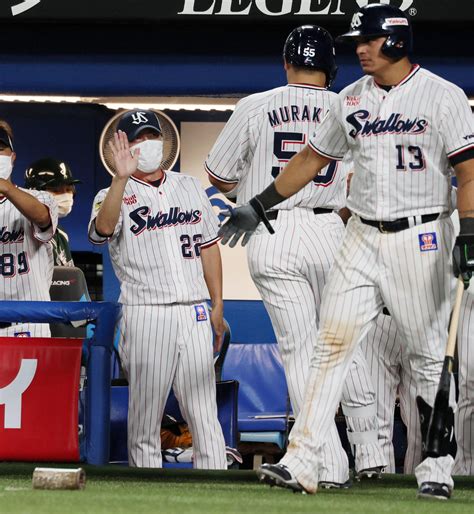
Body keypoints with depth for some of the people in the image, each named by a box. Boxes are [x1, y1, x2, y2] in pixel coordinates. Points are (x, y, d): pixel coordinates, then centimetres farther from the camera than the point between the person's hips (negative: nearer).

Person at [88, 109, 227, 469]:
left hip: (194, 313, 3)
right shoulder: (114, 195, 3)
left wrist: (217, 306, 14)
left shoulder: (189, 187, 17)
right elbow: (103, 228, -21)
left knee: (205, 412, -1)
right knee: (146, 414, -1)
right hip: (146, 314, -3)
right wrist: (121, 177, -35)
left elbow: (208, 245, 20)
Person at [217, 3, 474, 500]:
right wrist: (259, 205, 19)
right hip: (362, 236, 5)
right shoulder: (351, 99, 10)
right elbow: (312, 158, 20)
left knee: (430, 356, 1)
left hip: (421, 239, -5)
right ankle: (301, 462, -7)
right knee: (331, 344, -4)